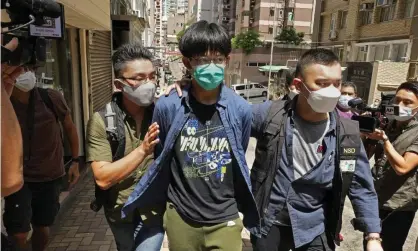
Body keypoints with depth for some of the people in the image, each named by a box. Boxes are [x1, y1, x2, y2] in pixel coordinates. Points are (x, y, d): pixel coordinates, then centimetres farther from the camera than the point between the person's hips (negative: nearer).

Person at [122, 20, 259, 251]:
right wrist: (165, 201, 10)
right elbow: (160, 160, 2)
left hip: (224, 220, 0)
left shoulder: (240, 109, -11)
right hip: (180, 218, 1)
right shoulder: (167, 106, -14)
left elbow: (239, 162, 4)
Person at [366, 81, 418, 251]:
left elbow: (402, 167, -22)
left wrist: (384, 138, -26)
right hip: (375, 199, 5)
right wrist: (365, 132, -12)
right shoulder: (386, 125, 4)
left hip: (399, 206, -5)